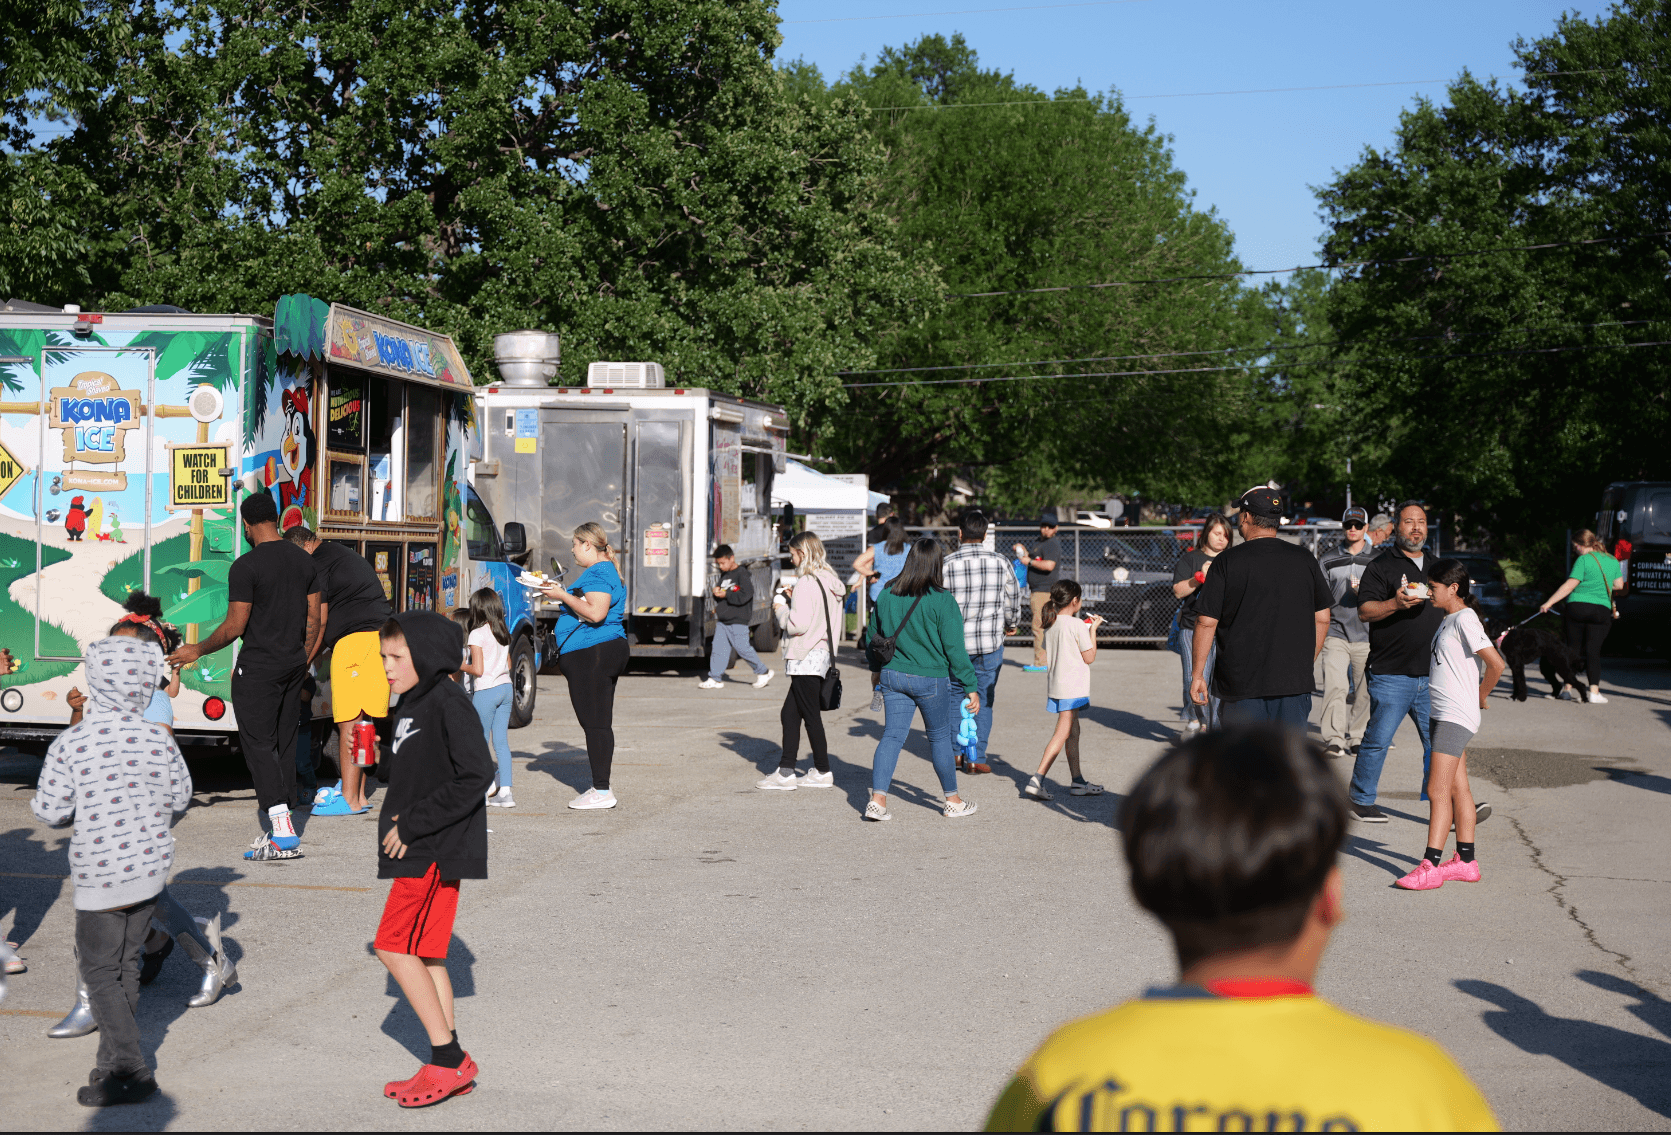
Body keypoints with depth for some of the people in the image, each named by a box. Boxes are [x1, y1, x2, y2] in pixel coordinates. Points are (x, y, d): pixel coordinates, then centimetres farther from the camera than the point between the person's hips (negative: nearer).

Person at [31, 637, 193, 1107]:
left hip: (100, 875, -4)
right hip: (152, 866, 4)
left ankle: (131, 1070, 0)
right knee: (127, 965, 17)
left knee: (99, 971, 5)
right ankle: (112, 1058, 27)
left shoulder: (70, 744, -15)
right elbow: (179, 798, 6)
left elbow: (51, 812, -10)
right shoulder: (160, 740, -6)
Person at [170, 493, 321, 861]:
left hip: (258, 666, -7)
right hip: (293, 665, 7)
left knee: (258, 743, -5)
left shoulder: (246, 565, -13)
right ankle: (271, 810, 21)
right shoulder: (305, 560, 8)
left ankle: (284, 833, -13)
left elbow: (235, 626, -14)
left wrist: (197, 650, 1)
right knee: (283, 741, 13)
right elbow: (314, 620, 11)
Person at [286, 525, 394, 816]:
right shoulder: (346, 554, 27)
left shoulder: (318, 562, -2)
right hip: (382, 636, 9)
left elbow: (319, 622, -5)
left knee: (349, 722, -7)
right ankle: (358, 794, 15)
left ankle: (350, 799, -6)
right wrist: (314, 654, 31)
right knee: (364, 721, 11)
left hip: (356, 638, -9)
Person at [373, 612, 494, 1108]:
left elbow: (476, 776, -23)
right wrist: (395, 818, 7)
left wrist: (413, 824, -20)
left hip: (436, 852, -10)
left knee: (394, 945, -10)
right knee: (424, 953, 11)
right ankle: (449, 1065, 19)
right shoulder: (410, 704, 14)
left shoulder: (448, 704, -16)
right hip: (417, 850, 10)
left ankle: (448, 1057, -3)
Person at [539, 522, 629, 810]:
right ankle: (601, 787, 20)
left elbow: (595, 613, -25)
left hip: (590, 655, -11)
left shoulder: (597, 573, -14)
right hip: (609, 649, 11)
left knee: (595, 724, -8)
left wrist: (564, 596, -15)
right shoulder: (606, 570, 20)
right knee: (600, 724, 14)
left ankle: (602, 792, -6)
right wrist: (564, 595, 20)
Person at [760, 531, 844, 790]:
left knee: (811, 715, 1)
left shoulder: (806, 583, -16)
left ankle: (823, 772, 10)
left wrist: (781, 609, -4)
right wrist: (792, 602, 14)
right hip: (822, 654, 9)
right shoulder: (830, 582, 12)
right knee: (789, 714, 11)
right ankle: (786, 771, 11)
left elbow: (798, 624, -21)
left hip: (805, 659, -9)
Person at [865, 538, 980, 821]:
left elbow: (873, 637, 13)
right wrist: (971, 687, -5)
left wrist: (876, 668, 30)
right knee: (940, 737, 11)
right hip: (930, 680, -4)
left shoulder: (887, 595, 1)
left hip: (892, 676, 4)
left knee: (892, 734, 5)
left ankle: (877, 799, -6)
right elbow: (955, 649, -12)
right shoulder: (942, 600, -14)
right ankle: (953, 801, 24)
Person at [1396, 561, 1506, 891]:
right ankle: (1466, 861, 18)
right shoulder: (1449, 619, 15)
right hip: (1444, 715, 10)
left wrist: (1480, 697, -6)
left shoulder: (1464, 619, -13)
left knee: (1437, 790, -12)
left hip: (1456, 716, -10)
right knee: (1457, 788, 12)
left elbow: (1495, 664, -20)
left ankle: (1430, 866, -12)